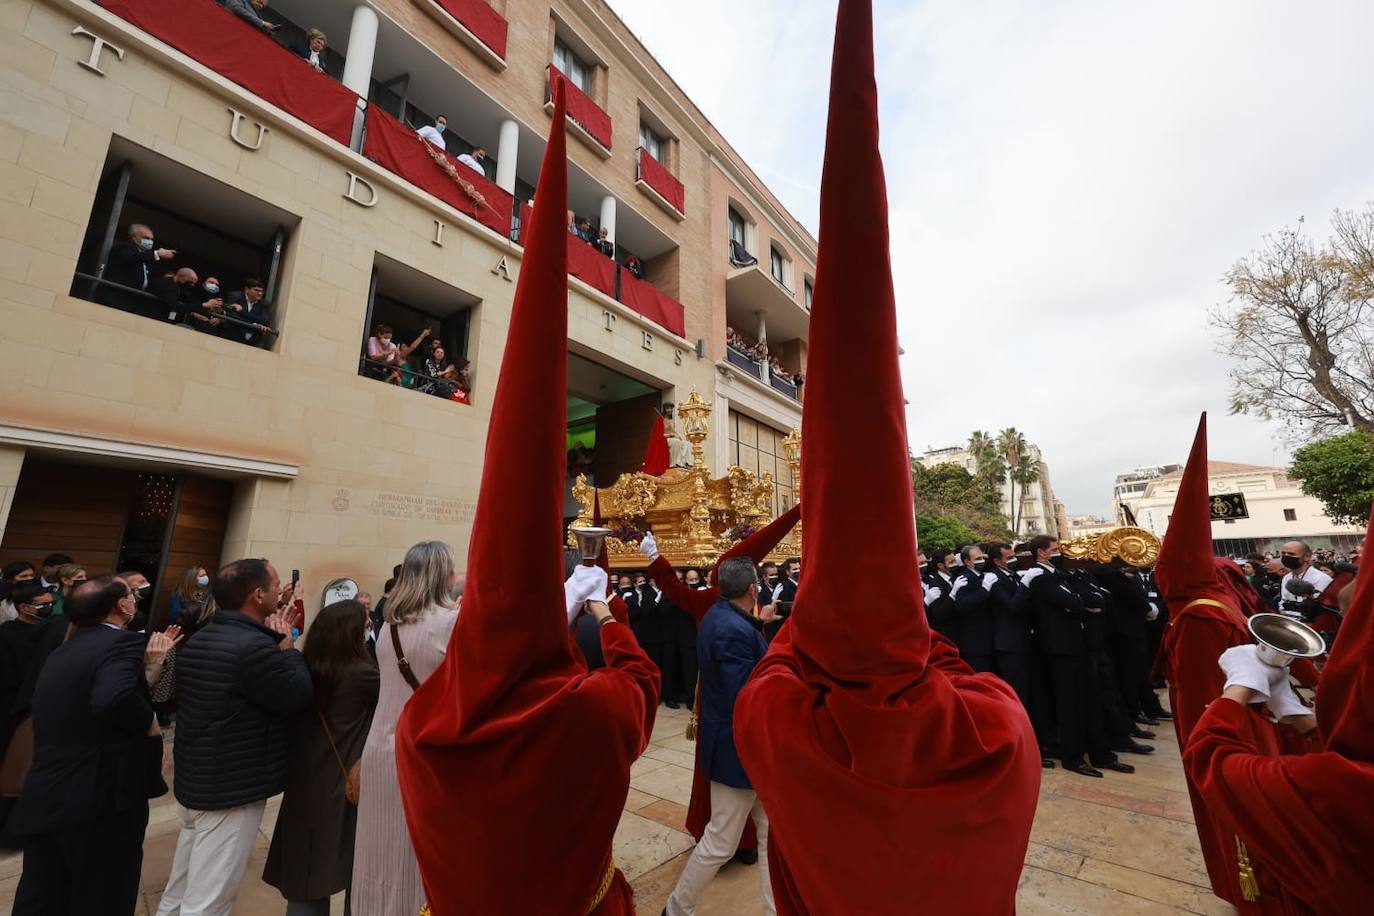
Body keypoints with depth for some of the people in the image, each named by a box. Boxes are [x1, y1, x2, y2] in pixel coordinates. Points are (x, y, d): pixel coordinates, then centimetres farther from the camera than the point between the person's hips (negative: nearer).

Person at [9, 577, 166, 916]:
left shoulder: (62, 651, 10)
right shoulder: (121, 643, -19)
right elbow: (115, 698, -36)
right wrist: (149, 723, -17)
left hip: (44, 800, 8)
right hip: (100, 800, -8)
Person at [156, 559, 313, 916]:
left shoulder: (199, 639, 5)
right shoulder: (253, 646, -28)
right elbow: (301, 695, -21)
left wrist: (274, 637, 4)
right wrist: (287, 645, -12)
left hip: (194, 783, 10)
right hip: (232, 791, -10)